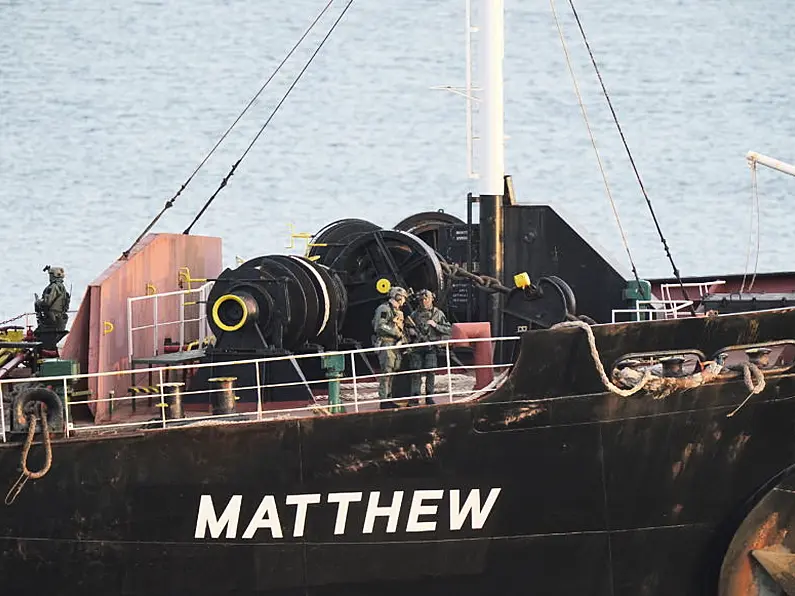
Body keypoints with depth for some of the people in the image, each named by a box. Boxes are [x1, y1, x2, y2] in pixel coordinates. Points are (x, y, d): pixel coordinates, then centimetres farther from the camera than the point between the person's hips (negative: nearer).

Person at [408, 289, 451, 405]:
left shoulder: (438, 314, 7)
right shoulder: (415, 315, 11)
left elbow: (448, 329, 4)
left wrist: (435, 325, -9)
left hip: (431, 347, -1)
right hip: (417, 347, 1)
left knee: (430, 372, -6)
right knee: (416, 373, -4)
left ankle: (429, 397, 2)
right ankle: (415, 398, 0)